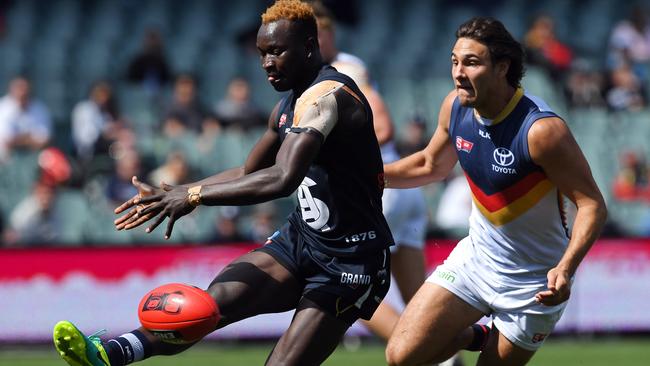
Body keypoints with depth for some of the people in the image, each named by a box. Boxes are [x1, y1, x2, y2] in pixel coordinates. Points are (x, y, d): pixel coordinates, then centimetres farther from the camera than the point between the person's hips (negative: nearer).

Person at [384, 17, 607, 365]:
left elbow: (592, 205, -24)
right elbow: (432, 164, 14)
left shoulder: (541, 129, -28)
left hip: (533, 282, -5)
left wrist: (565, 269, -39)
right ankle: (478, 336, 24)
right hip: (475, 257, 5)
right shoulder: (455, 107, -8)